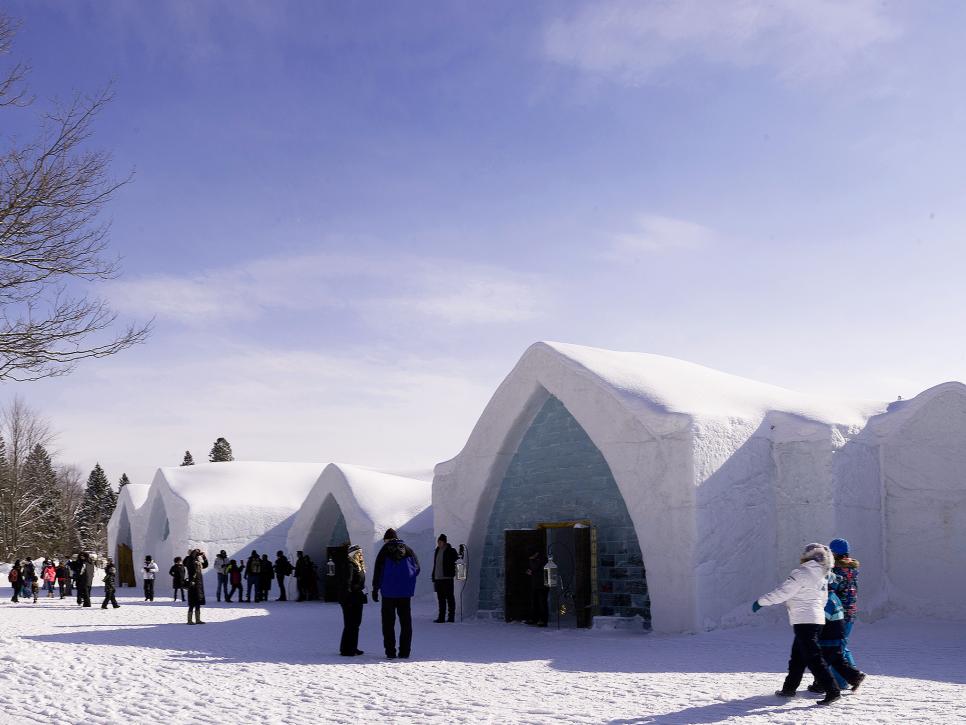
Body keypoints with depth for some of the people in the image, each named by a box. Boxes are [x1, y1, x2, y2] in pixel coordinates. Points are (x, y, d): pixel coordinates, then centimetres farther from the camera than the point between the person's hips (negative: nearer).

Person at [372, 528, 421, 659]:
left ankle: (390, 652, -1)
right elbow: (417, 568, 10)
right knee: (405, 621, 8)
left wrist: (375, 589, 3)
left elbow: (378, 570, -3)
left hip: (388, 592, -2)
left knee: (388, 622, 3)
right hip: (406, 592, 2)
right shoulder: (408, 550, 6)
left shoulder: (385, 551, -2)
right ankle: (405, 651, 6)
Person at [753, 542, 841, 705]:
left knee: (813, 658, -9)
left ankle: (832, 690, -14)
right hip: (817, 619, 9)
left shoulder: (801, 573, -14)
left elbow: (782, 593, -15)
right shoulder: (822, 577, 12)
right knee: (798, 656, 17)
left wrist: (761, 601, -6)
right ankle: (789, 688, 25)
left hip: (804, 621, -9)